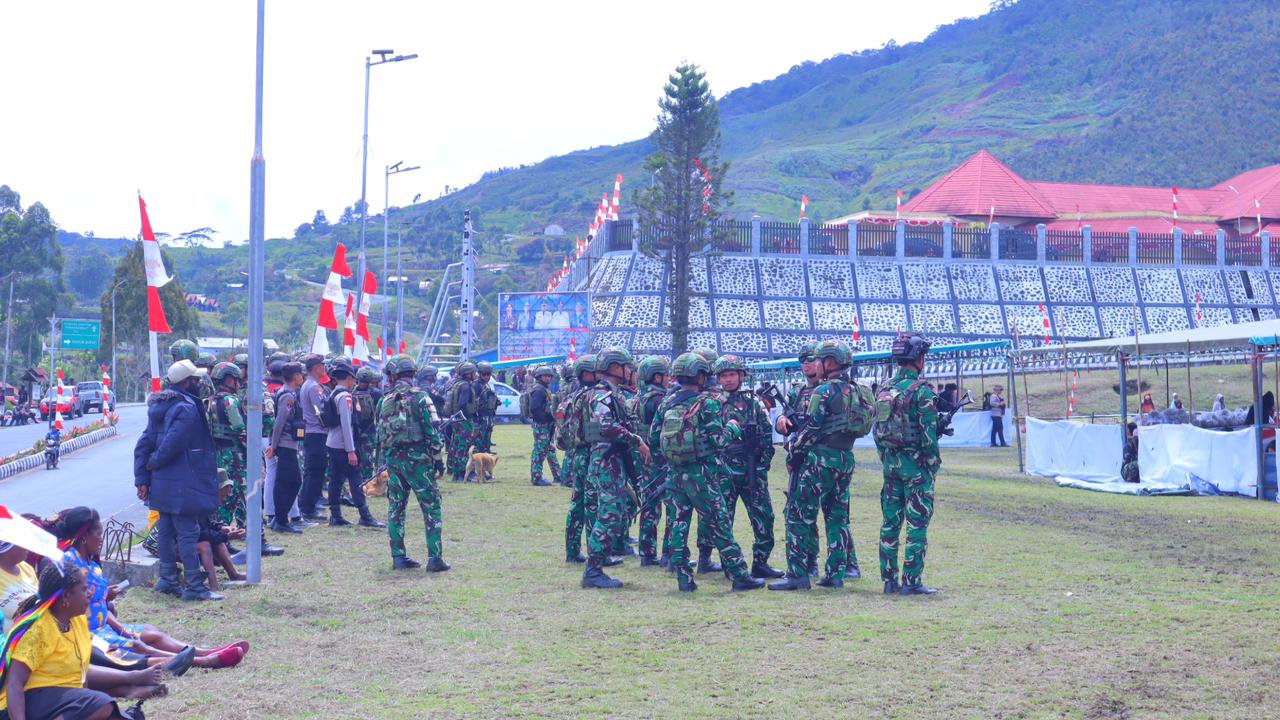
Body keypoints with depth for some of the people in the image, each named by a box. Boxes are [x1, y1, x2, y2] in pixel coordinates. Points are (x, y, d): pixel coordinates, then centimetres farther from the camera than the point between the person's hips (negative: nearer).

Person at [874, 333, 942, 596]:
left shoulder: (884, 389, 8)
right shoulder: (921, 391, -13)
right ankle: (911, 581, -3)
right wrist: (934, 464, -6)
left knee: (890, 522, 10)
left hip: (890, 463, 7)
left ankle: (889, 579, 13)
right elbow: (928, 433, -16)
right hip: (916, 465, -7)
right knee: (917, 524, -2)